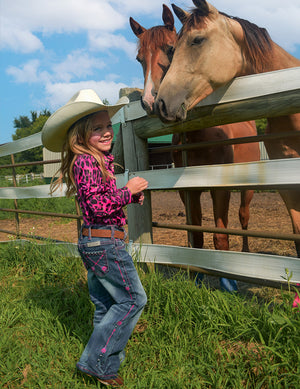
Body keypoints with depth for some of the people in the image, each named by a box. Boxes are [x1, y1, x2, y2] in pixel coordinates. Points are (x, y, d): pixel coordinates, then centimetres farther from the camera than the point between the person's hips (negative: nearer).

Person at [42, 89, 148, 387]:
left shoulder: (98, 160, 14)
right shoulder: (86, 161, -16)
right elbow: (99, 206, -22)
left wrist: (132, 197, 10)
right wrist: (128, 190, -13)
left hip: (92, 242, 10)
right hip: (105, 242, -10)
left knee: (105, 304, 18)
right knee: (133, 299, 0)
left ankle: (105, 363, 32)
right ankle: (96, 361, 7)